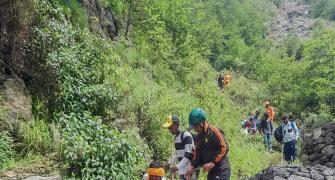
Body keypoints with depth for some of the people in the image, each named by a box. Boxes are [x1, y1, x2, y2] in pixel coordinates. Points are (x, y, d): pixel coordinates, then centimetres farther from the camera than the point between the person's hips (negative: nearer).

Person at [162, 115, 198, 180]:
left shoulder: (186, 135, -15)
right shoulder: (176, 137, 13)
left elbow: (189, 155, -21)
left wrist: (177, 167, -25)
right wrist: (170, 163, 14)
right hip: (182, 170, 9)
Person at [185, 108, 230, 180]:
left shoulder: (214, 131, -13)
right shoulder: (199, 136, 12)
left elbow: (225, 148, -19)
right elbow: (198, 154, 15)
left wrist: (213, 163, -22)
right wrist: (192, 166, 0)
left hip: (221, 170, -9)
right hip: (211, 171, 9)